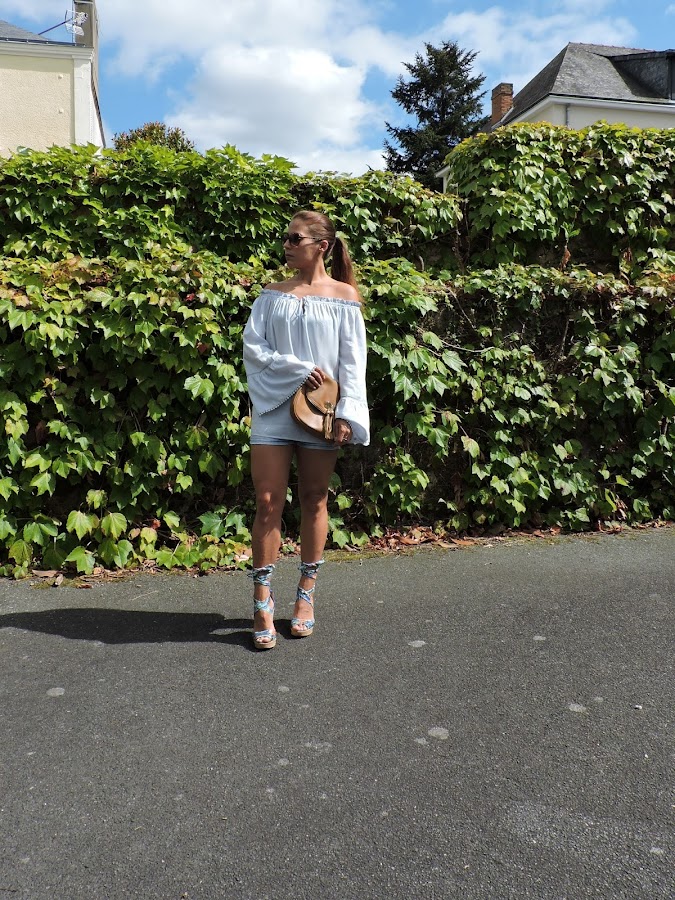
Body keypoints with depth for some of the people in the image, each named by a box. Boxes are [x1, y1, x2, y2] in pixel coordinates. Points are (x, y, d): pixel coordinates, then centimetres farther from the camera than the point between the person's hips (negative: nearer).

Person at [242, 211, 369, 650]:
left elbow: (353, 360, -1)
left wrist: (347, 414, -10)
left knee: (314, 502, 7)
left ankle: (307, 596, 21)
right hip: (274, 409, 1)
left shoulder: (343, 295, 4)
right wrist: (299, 369, -12)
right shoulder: (272, 295, 10)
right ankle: (263, 602, 6)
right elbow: (252, 347, 1)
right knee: (268, 504, -3)